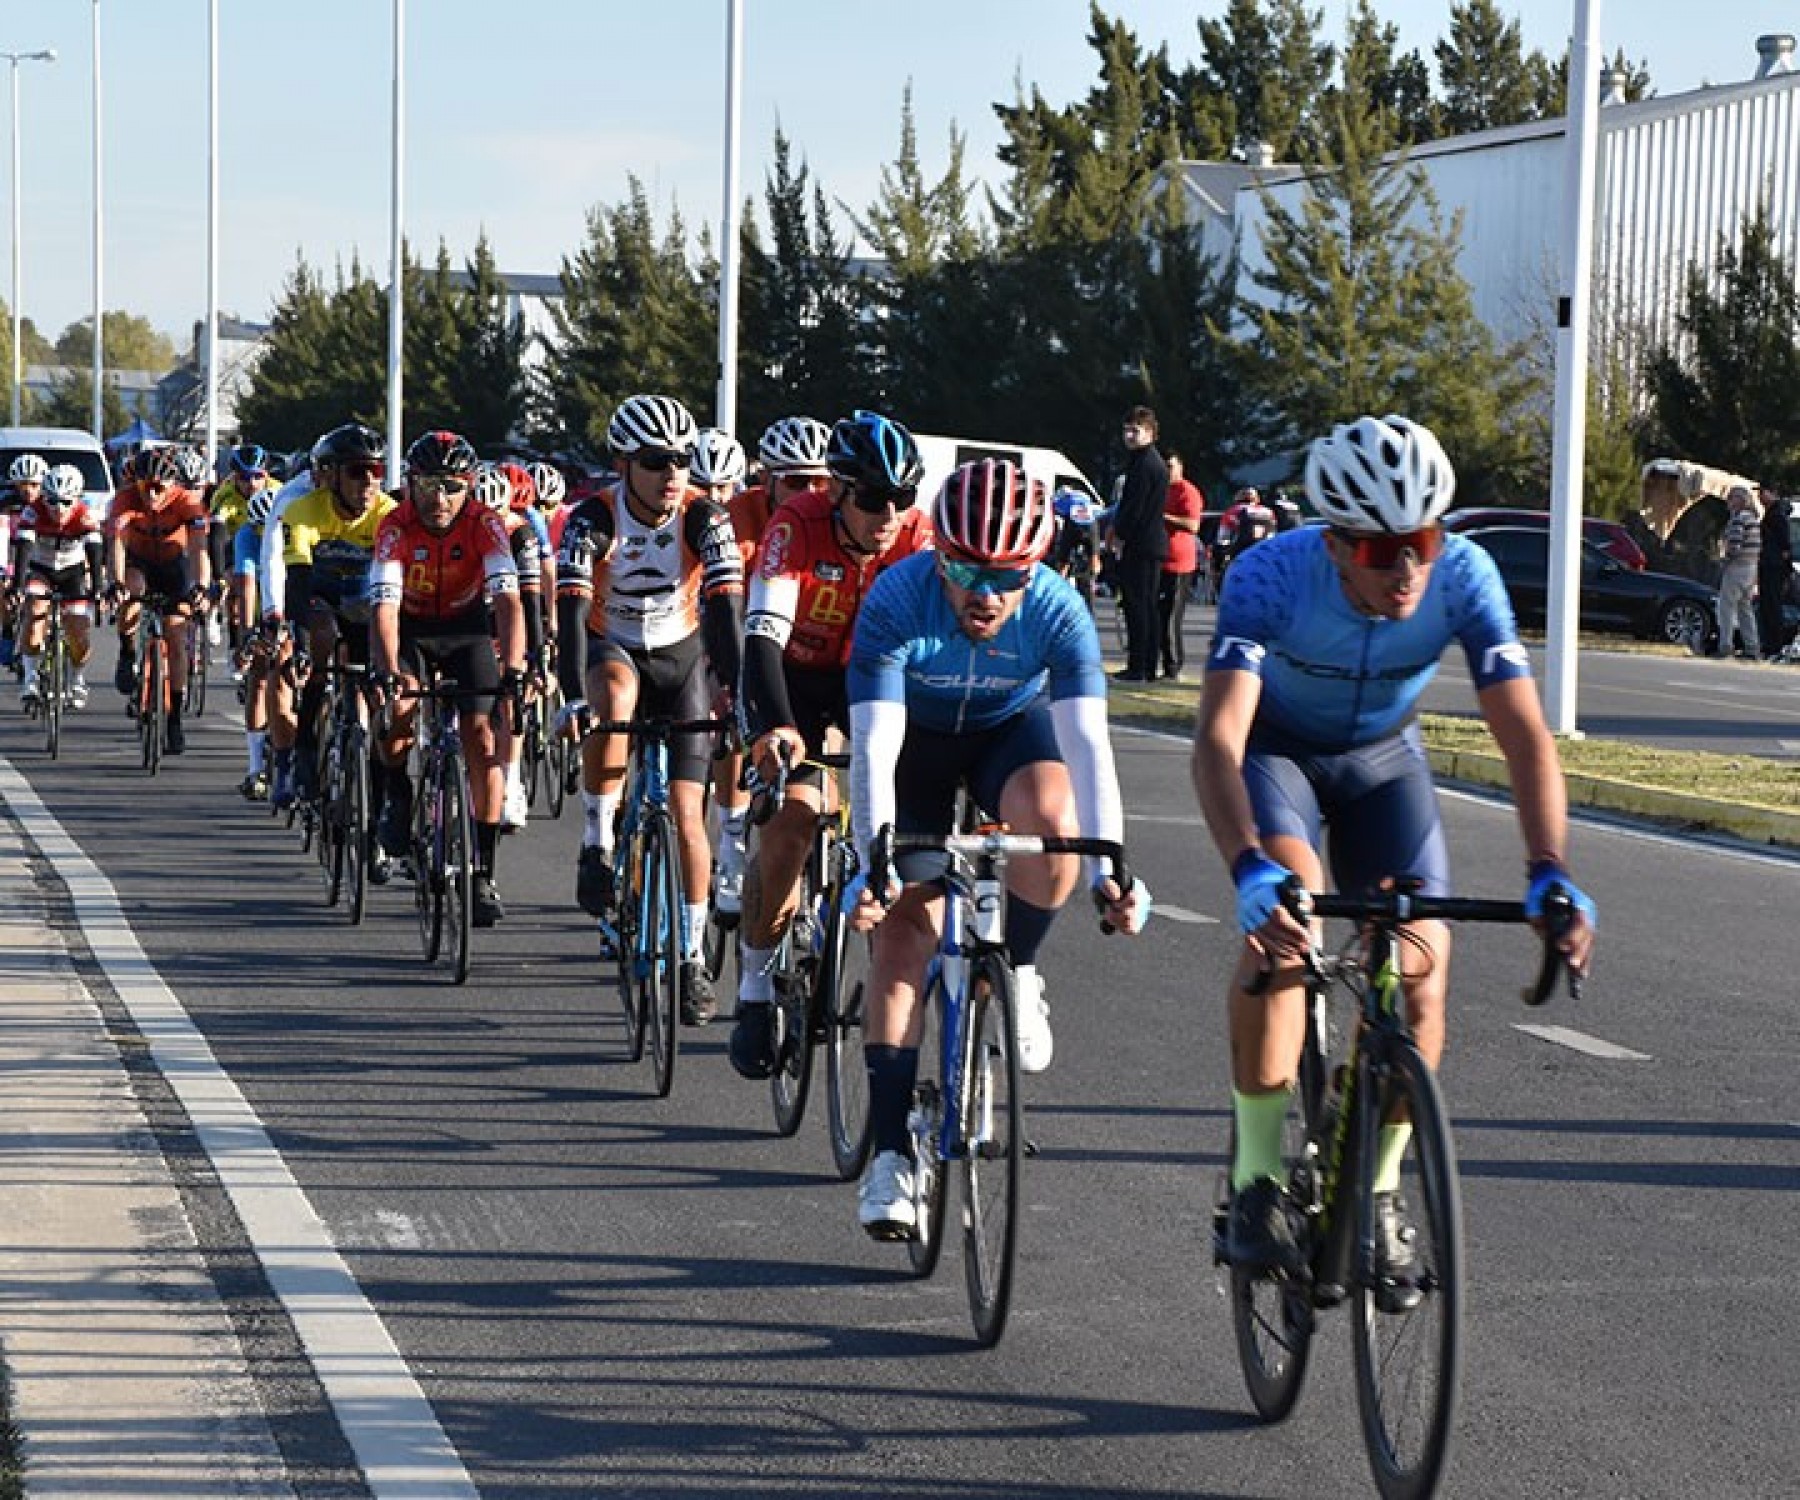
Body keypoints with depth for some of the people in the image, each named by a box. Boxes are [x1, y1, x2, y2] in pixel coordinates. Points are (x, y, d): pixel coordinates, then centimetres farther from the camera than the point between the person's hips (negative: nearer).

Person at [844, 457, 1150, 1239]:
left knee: (1050, 814, -33)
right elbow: (873, 748, -38)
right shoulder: (897, 602, -33)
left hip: (1011, 730, 1)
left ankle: (1017, 973, -4)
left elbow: (1087, 743, -35)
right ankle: (891, 1151, -10)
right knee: (907, 920, -13)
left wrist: (1107, 873, -46)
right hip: (915, 737, -1)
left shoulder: (1058, 611, -30)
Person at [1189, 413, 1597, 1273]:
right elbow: (1217, 739, -45)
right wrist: (1251, 871, -61)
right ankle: (1257, 1184, -20)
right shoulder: (1271, 576, -35)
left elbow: (1524, 737, -31)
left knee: (1420, 965, -13)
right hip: (1275, 747, -3)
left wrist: (1550, 875, -46)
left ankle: (1379, 1189, 9)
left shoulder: (1463, 577, -28)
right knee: (1286, 912, -30)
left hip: (1382, 758, 3)